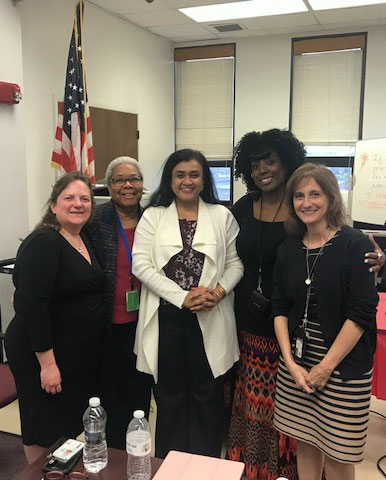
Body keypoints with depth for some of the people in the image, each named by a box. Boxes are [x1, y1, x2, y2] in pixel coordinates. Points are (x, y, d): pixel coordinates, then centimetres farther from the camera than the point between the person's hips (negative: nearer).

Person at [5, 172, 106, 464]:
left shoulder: (85, 241, 7)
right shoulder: (43, 243, -18)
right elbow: (32, 305, -24)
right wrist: (47, 362, -24)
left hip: (83, 353, 8)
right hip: (46, 355, -8)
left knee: (70, 425, 21)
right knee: (45, 432, 10)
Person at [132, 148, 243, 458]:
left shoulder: (221, 216, 6)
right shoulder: (153, 216, 3)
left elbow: (235, 262, 6)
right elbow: (141, 264, -6)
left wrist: (219, 291, -14)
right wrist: (182, 297, -15)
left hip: (210, 319, 1)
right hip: (167, 317, 0)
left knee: (207, 394, 9)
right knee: (169, 394, 12)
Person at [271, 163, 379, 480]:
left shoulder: (354, 245, -10)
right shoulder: (289, 249, 5)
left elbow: (362, 313, -13)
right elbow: (280, 308, 5)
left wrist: (326, 366, -12)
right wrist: (290, 363, -5)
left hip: (344, 366, -4)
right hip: (296, 362, 4)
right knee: (305, 442, 15)